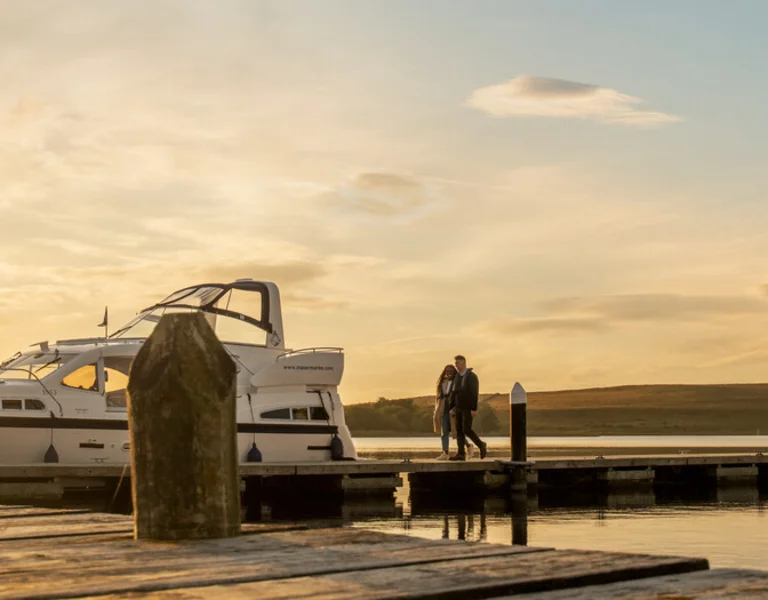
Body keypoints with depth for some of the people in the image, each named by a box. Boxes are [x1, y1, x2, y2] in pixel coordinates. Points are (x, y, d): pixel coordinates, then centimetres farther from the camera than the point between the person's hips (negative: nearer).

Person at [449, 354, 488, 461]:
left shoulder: (472, 376, -13)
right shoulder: (457, 377, 11)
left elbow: (475, 394, -17)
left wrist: (474, 409, -22)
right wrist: (452, 408, 12)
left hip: (468, 408, -7)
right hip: (459, 408, 7)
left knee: (467, 430, -13)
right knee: (459, 430, -1)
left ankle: (481, 445, 9)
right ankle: (461, 454, -3)